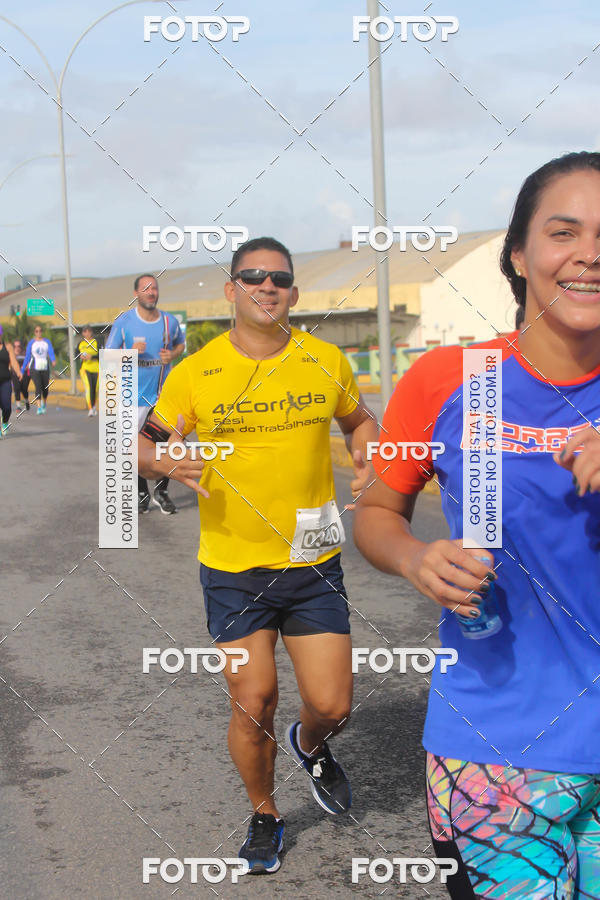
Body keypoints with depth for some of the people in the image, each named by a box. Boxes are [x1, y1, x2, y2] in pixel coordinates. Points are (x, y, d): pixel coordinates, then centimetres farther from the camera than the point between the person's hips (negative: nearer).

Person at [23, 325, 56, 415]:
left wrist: (53, 360, -33)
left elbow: (51, 352, -11)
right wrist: (22, 370, 8)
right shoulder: (31, 342, 2)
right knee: (38, 387, -17)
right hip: (34, 368, -2)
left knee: (45, 387, 10)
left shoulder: (46, 341, 5)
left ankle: (44, 403, 39)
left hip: (45, 368, 2)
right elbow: (27, 357, 7)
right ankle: (39, 408, -20)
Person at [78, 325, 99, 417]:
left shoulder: (96, 342, -1)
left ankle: (94, 406, 36)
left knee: (95, 389, 10)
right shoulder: (81, 343, 7)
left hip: (96, 368, 0)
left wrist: (92, 356, -23)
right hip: (85, 368, 0)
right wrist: (80, 357, -5)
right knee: (88, 388, -16)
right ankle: (90, 409, -20)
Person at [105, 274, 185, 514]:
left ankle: (161, 491, 18)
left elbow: (180, 343, 20)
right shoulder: (124, 321, -5)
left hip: (164, 392, 2)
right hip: (135, 394, -2)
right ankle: (141, 494, 21)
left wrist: (173, 354, -2)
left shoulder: (169, 321, 2)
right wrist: (130, 352, -21)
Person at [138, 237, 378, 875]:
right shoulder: (194, 373, -5)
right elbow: (145, 445, 2)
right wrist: (165, 460, -21)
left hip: (312, 565, 1)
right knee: (253, 704, 3)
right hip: (233, 569, -1)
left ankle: (309, 746, 40)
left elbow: (359, 420, 18)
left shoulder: (326, 361, 0)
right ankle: (263, 815, 31)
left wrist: (367, 459, -3)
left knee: (332, 706, 1)